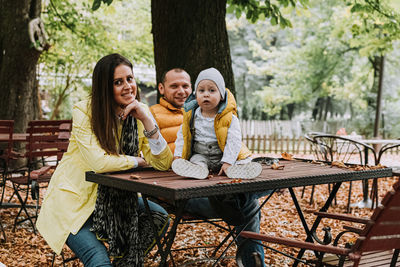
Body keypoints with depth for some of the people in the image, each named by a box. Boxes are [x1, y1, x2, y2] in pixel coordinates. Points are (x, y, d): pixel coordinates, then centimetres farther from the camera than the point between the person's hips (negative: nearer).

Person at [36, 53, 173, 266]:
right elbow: (98, 163, -30)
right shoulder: (84, 112, -17)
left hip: (113, 197, 6)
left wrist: (146, 120, -23)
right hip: (73, 201, -6)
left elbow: (163, 164, -14)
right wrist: (139, 161, -15)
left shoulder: (139, 113, -4)